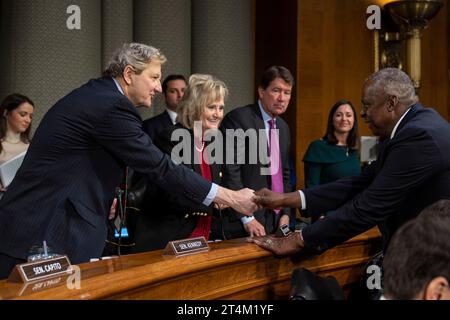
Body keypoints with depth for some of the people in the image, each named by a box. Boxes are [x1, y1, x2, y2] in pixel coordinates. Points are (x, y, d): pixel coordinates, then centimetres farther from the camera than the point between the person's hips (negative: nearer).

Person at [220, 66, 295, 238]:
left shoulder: (284, 127, 13)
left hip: (277, 221, 7)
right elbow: (230, 172, -16)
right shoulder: (237, 118, -10)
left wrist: (285, 214, 8)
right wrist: (246, 218, -17)